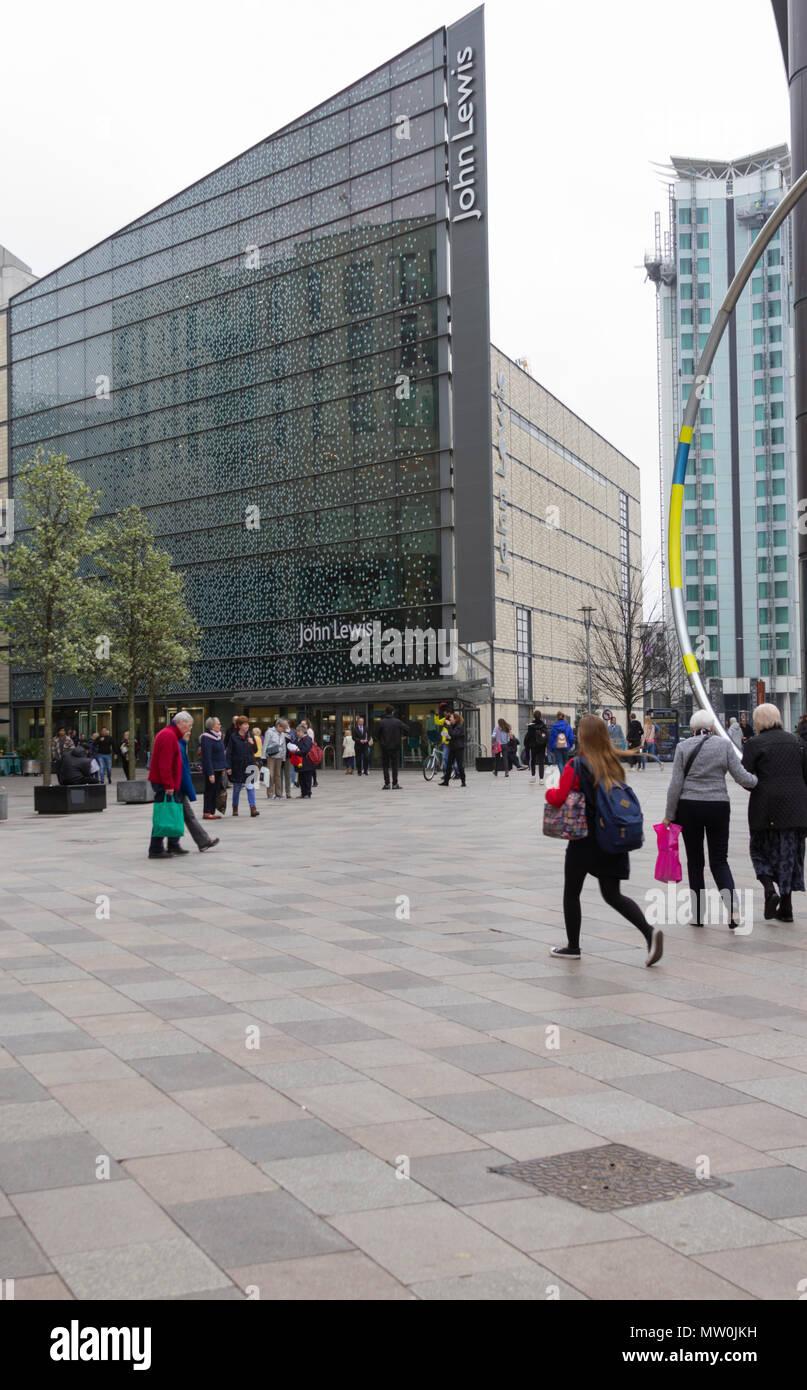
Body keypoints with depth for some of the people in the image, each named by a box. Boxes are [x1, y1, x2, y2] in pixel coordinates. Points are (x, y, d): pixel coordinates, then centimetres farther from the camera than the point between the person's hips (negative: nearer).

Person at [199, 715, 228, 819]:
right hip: (211, 769, -8)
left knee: (216, 790, 10)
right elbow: (207, 757, -18)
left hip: (219, 769, 8)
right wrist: (210, 773, -21)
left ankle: (212, 812, 16)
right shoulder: (206, 738, -14)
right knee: (210, 790, -4)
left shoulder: (218, 736, 13)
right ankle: (206, 813, 2)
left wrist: (224, 768, 16)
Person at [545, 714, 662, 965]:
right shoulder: (613, 765, 4)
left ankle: (573, 947, 22)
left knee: (571, 893, 13)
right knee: (612, 895, 11)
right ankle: (649, 931, -10)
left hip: (584, 840, -5)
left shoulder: (576, 766, -14)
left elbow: (558, 798, -19)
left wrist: (549, 791, 2)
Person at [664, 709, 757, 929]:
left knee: (695, 861, 11)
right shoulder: (724, 745, -2)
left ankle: (698, 914, 12)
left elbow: (675, 784, -5)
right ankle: (731, 907, -15)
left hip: (689, 808, 0)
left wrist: (669, 815, 0)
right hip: (718, 807, 0)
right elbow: (742, 777, -4)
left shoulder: (683, 747, -3)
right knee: (719, 861, 7)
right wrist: (758, 781, 17)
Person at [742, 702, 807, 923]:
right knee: (789, 852, 10)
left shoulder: (755, 743, -6)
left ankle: (770, 890, -11)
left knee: (761, 849, 12)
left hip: (767, 805, -4)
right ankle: (786, 907, 11)